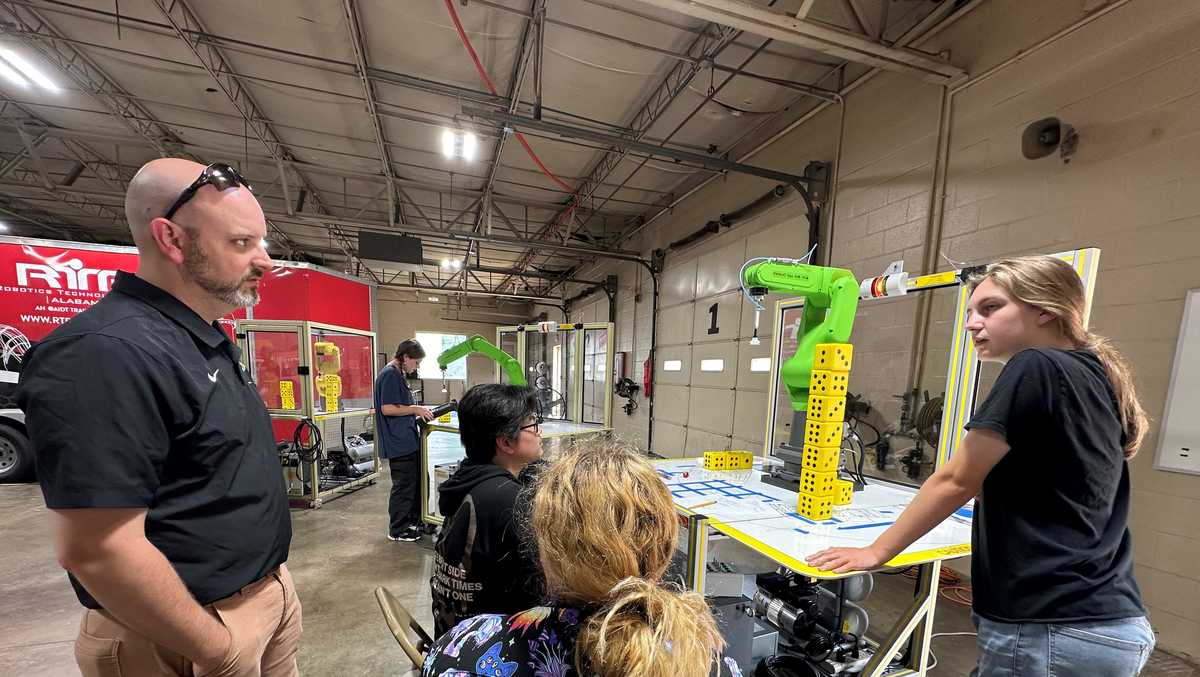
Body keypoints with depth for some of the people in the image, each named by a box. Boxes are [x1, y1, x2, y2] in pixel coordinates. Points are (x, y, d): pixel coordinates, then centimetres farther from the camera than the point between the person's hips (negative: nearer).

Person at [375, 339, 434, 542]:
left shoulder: (399, 374, 14)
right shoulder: (389, 374, -17)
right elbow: (387, 409, -22)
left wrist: (418, 411, 10)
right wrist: (415, 409, -17)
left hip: (408, 440, 10)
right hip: (399, 443, -10)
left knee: (417, 481, 18)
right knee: (404, 486, 2)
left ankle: (414, 521, 32)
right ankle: (397, 530, 18)